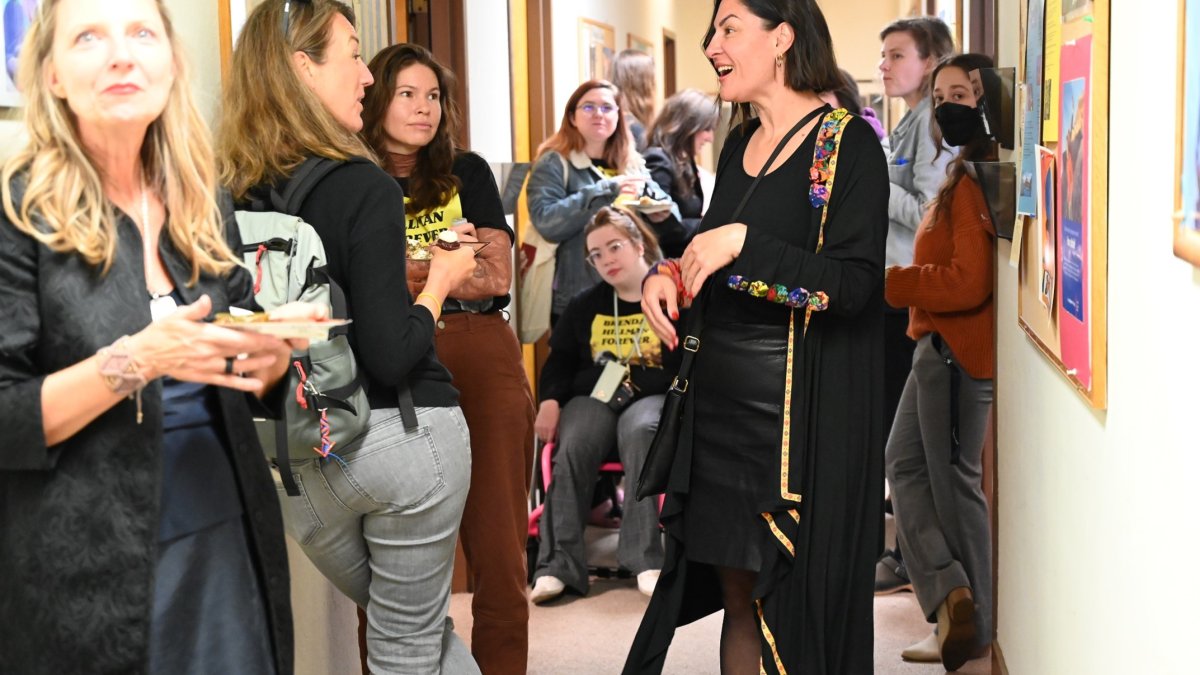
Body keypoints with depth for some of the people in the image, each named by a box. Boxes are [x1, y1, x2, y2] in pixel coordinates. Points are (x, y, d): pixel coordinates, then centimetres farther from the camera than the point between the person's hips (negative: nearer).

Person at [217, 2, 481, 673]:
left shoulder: (242, 195, 2)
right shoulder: (364, 187, -16)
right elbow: (390, 355, -20)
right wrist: (439, 282, -2)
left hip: (301, 459, 6)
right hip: (402, 438, -5)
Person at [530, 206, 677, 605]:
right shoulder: (586, 306, 20)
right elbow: (560, 359, 23)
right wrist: (550, 400, 3)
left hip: (654, 396, -3)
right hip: (594, 397, 4)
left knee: (639, 431, -38)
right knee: (574, 444, -30)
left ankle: (644, 559, -40)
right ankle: (559, 564, -35)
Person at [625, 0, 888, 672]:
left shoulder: (849, 144, -9)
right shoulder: (740, 145, 13)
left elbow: (854, 283, -19)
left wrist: (743, 241, -22)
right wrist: (666, 275, 3)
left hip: (804, 413, -7)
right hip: (721, 406, 7)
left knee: (795, 604, 1)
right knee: (738, 594, 12)